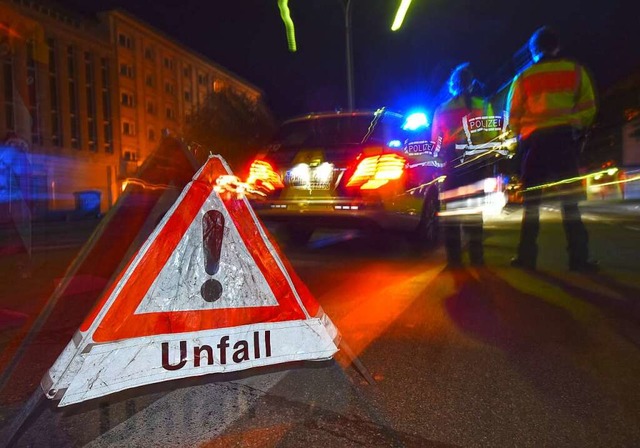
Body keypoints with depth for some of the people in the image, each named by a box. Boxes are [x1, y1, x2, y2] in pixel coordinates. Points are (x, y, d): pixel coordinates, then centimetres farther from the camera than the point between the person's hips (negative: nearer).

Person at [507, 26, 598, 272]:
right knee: (570, 198, 1)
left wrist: (521, 136, 17)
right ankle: (578, 257, -3)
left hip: (533, 139, 0)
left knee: (532, 200, 3)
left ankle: (526, 256, 1)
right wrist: (578, 129, 21)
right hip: (565, 137, 0)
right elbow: (588, 108, 6)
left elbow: (513, 115, 3)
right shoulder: (575, 70, 10)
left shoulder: (524, 77, 8)